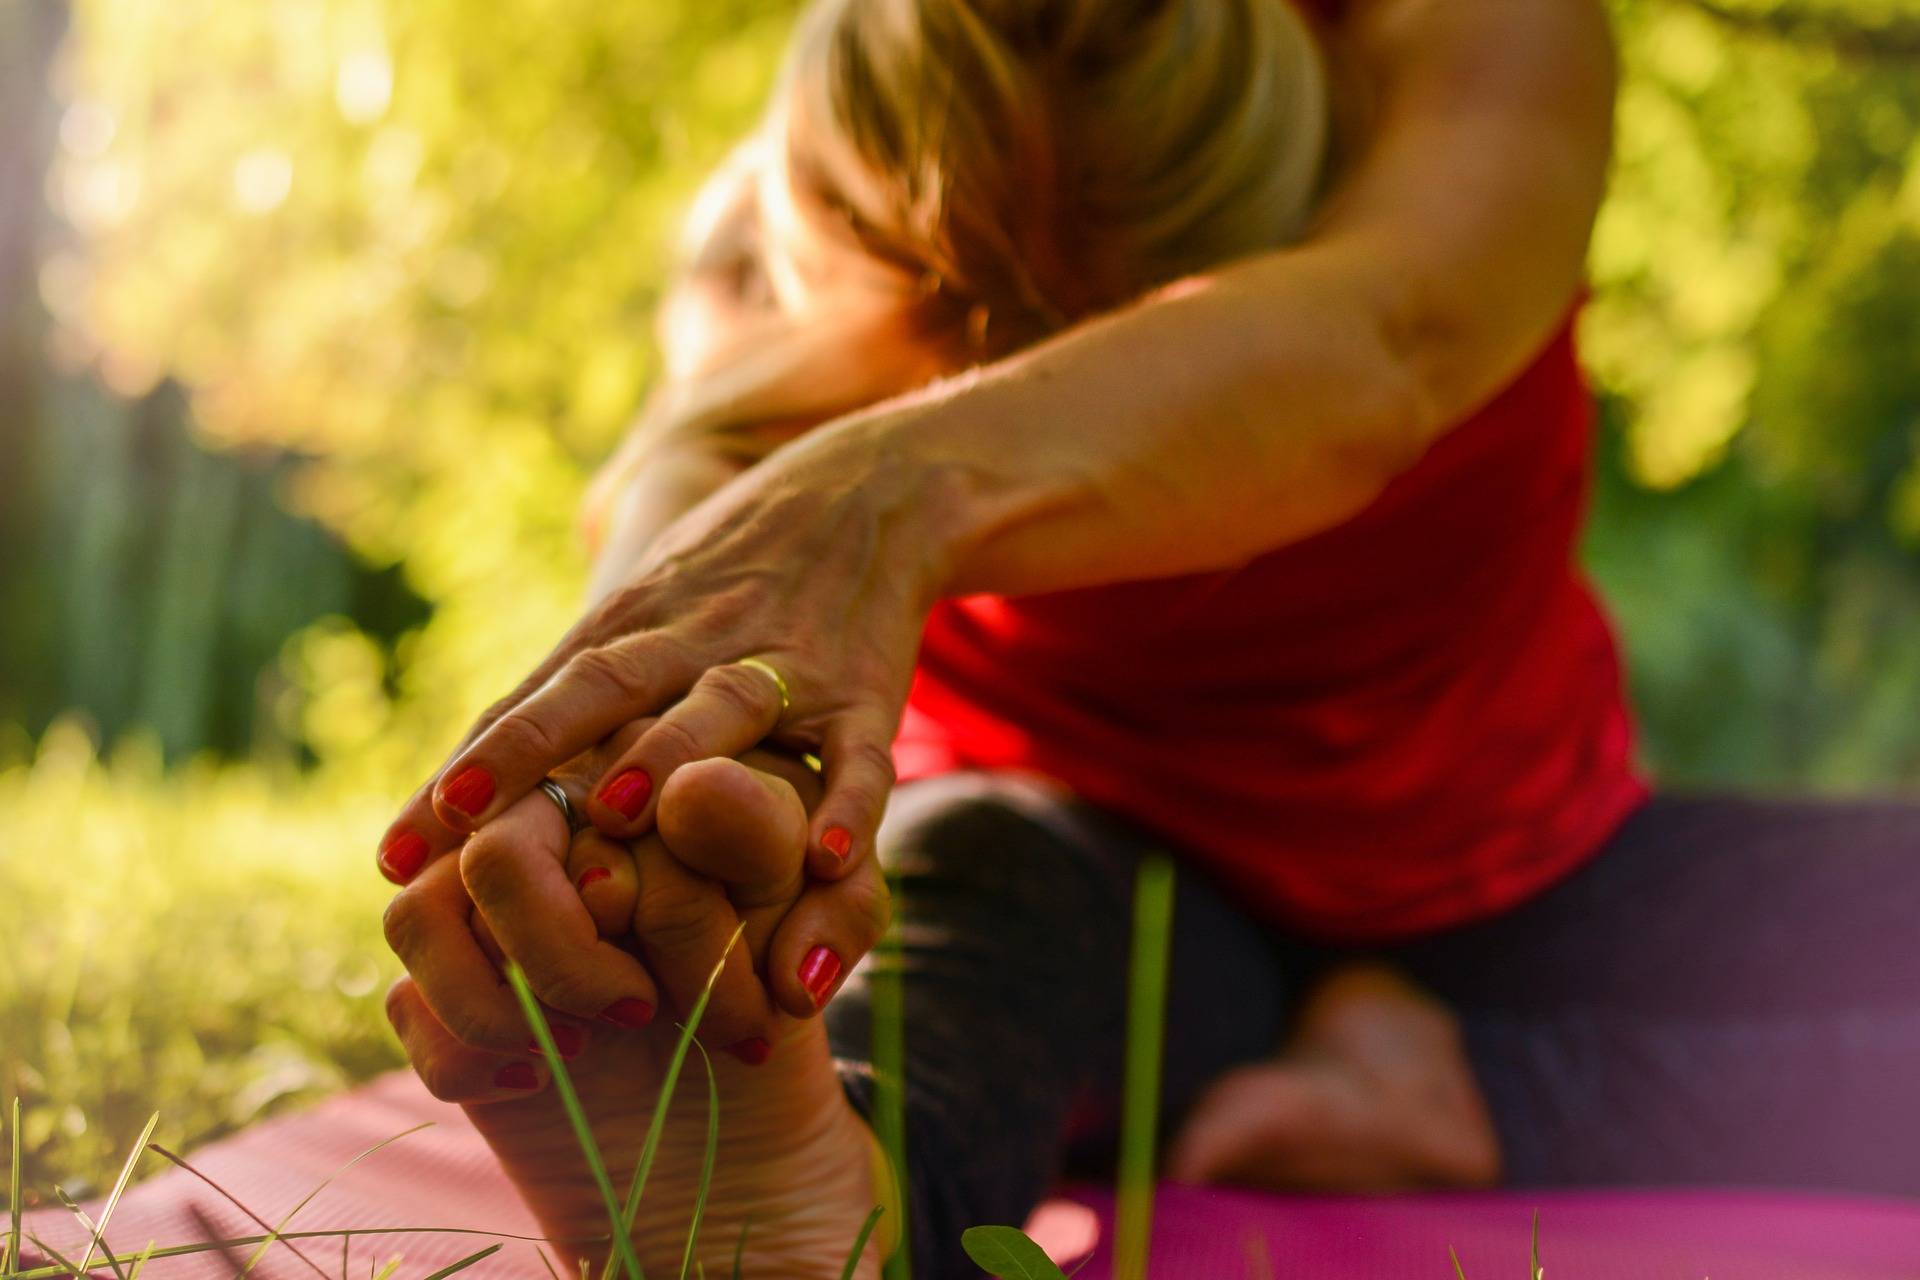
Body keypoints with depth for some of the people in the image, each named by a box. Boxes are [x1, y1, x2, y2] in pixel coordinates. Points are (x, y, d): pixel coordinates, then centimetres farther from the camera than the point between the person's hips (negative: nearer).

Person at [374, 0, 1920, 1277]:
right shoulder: (791, 249, -20)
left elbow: (1374, 353, -46)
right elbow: (700, 466, -43)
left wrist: (908, 495, -66)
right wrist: (718, 776, -69)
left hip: (1514, 874, 3)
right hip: (1093, 850, -2)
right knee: (971, 871, -39)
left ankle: (1434, 1083, -18)